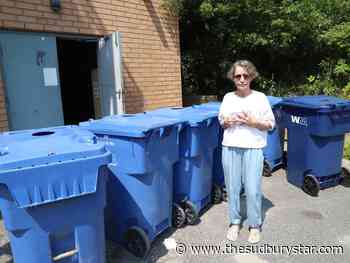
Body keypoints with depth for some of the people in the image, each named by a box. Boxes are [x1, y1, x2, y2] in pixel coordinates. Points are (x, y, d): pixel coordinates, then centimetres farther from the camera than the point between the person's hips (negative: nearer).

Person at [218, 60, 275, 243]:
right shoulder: (228, 98, 7)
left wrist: (253, 122, -15)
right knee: (232, 187, 10)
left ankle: (255, 225, 23)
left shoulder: (260, 97, -1)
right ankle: (234, 222, 29)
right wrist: (227, 123, -6)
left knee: (253, 189, 1)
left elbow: (271, 124, 2)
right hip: (230, 148, 3)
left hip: (253, 148, -2)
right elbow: (221, 122, 16)